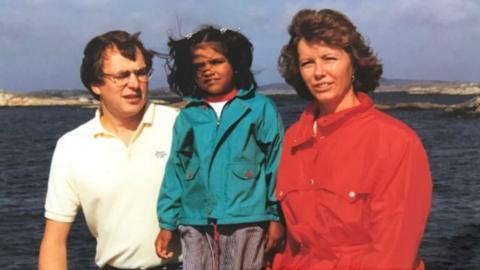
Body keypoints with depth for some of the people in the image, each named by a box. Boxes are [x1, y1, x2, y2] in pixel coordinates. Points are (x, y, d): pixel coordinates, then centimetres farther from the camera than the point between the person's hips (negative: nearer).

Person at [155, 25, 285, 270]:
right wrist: (167, 223, 7)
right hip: (196, 225, 3)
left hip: (246, 222, -3)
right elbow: (175, 171, 11)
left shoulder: (260, 108, 1)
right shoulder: (187, 117, 10)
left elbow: (276, 164, 0)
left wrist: (276, 217, -3)